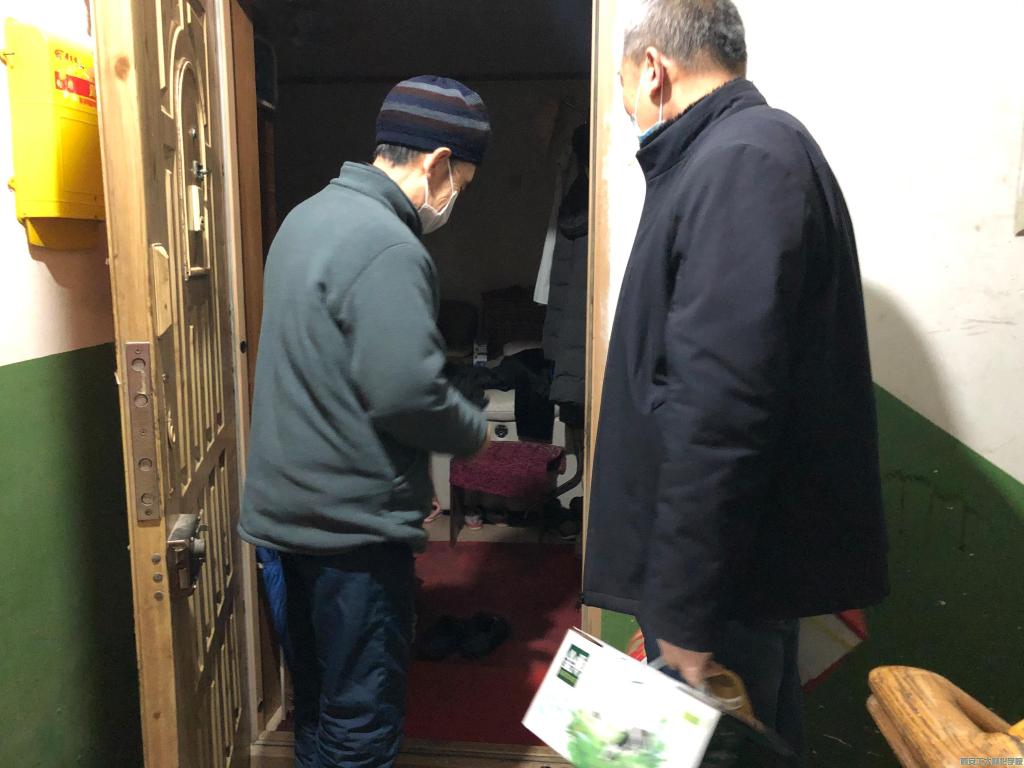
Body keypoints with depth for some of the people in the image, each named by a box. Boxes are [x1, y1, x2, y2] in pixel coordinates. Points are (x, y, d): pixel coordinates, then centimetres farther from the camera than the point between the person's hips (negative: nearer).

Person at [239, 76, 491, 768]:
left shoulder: (311, 215, 11)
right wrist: (475, 432, -5)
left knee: (318, 701, 24)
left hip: (292, 506, 10)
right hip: (354, 522, -10)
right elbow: (407, 393, -26)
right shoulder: (389, 248, -21)